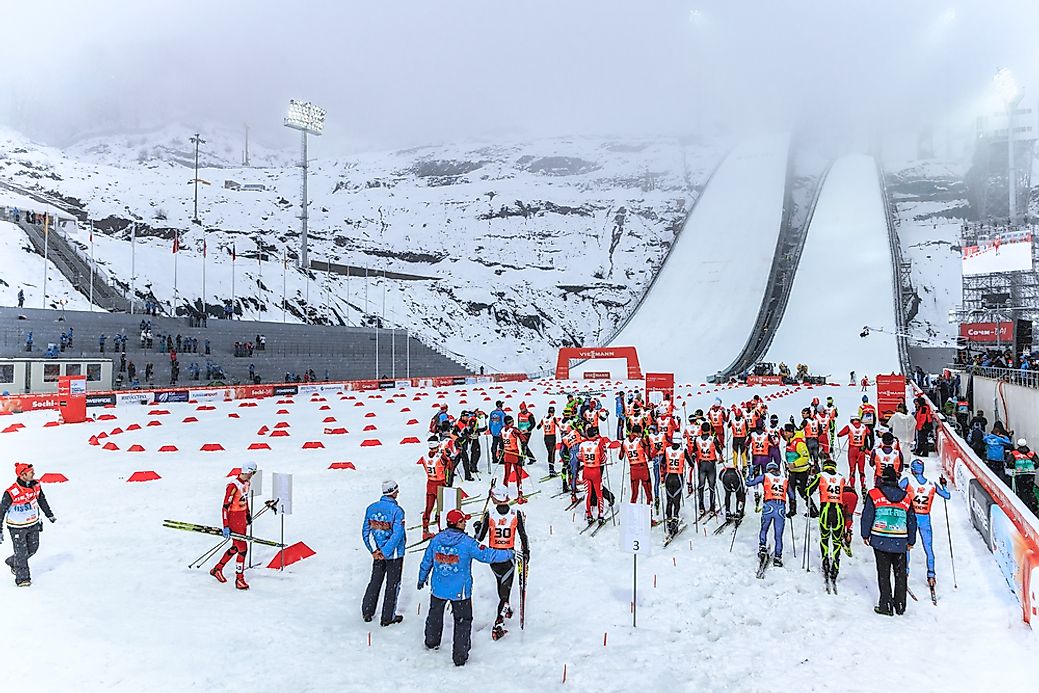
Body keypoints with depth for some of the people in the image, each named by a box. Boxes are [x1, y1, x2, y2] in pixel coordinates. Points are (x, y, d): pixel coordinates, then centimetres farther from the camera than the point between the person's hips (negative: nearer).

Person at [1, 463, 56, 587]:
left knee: (33, 549, 16)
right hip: (17, 527, -6)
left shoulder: (36, 486, -7)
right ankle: (22, 578, 18)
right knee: (21, 552, 0)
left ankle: (12, 562, 42)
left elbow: (42, 500, 11)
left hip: (34, 524, 6)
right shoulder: (11, 493, -24)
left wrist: (50, 515, 21)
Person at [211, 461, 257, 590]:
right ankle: (239, 580, 7)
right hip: (234, 519, -9)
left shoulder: (247, 482, 4)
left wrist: (248, 515, 24)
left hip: (242, 518, 9)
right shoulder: (233, 485, -23)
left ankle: (217, 569, 37)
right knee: (242, 549, -6)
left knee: (236, 548, 19)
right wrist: (226, 526, -23)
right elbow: (225, 506, -22)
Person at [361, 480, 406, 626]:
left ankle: (367, 612, 27)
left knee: (375, 581, 21)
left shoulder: (371, 508, -3)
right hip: (394, 553, -5)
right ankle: (388, 617, 17)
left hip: (377, 552, 5)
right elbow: (397, 534, -24)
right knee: (393, 584, 9)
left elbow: (365, 531, 0)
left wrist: (374, 550, 0)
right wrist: (385, 552, -17)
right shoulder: (397, 510, -20)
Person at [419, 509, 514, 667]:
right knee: (463, 621, 12)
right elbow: (487, 555, -17)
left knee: (435, 615, 27)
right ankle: (460, 656, 16)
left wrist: (422, 578, 23)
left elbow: (426, 562, 6)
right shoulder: (467, 542, -20)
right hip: (460, 591, -4)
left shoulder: (436, 539, -6)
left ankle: (431, 642, 47)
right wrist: (510, 554, -6)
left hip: (438, 589, 4)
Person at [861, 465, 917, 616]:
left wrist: (865, 535, 9)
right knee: (900, 574, 12)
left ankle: (886, 605, 5)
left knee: (883, 573, 5)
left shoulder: (873, 494, -3)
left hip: (880, 541, -2)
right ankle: (900, 605, 17)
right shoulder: (906, 497, 7)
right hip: (900, 543, 2)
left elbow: (867, 516, -2)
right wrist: (911, 541, 22)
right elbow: (912, 521, 12)